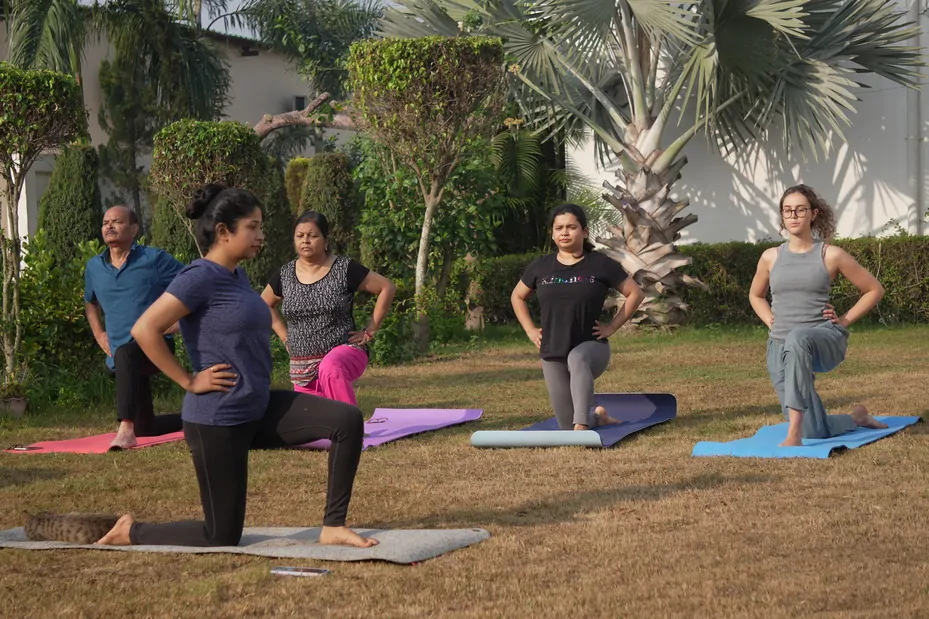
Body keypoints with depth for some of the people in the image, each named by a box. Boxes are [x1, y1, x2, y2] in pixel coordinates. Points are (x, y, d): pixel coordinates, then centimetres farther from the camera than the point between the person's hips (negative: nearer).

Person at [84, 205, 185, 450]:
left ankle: (125, 429, -50)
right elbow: (90, 302, 30)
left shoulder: (155, 259, -5)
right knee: (145, 427, 14)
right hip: (121, 357, 7)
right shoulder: (93, 267, 10)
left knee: (125, 355, -43)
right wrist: (99, 334, 16)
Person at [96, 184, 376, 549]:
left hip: (259, 410, 8)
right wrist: (189, 381, -18)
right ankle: (129, 532, 20)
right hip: (217, 421, -8)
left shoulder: (238, 276, 10)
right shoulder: (201, 277, -17)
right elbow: (144, 330, -25)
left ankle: (333, 528, -2)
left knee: (347, 420, -9)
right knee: (222, 536, 0)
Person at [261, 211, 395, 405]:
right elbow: (264, 304, 24)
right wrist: (285, 336, 13)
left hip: (345, 350, -5)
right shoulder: (284, 275, 5)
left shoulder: (344, 269, -6)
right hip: (303, 367, 5)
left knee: (331, 370, -40)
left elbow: (387, 288, -1)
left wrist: (370, 330, -3)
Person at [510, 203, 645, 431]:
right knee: (567, 424, 5)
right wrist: (530, 331, 9)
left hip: (592, 347, -4)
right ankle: (597, 417, 41)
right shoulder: (541, 266, 4)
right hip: (552, 354, 4)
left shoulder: (601, 264, -4)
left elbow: (635, 293, 3)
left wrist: (612, 326, -4)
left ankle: (581, 427, -49)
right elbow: (517, 296, 20)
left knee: (578, 358, -42)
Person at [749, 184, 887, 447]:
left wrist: (845, 320, 1)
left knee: (798, 339, -43)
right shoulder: (771, 257, 8)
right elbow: (756, 295, 28)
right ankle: (856, 417, 36)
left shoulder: (831, 255, 0)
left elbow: (874, 289, 9)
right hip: (780, 347, 4)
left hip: (825, 339, -4)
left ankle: (794, 432, -44)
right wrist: (771, 322, 11)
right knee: (815, 433, 0)